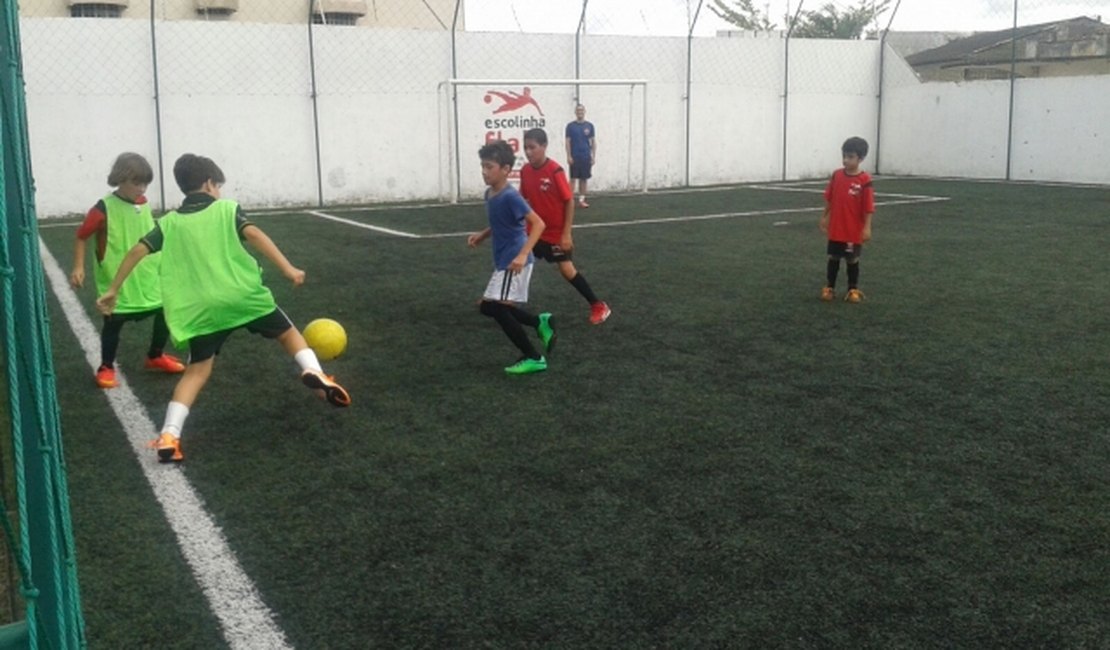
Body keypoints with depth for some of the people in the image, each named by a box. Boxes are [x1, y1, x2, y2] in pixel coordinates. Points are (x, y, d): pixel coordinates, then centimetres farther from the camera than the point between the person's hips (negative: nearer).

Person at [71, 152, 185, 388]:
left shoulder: (143, 204, 2)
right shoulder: (104, 209, -15)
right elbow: (81, 237, -7)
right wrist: (78, 267, -14)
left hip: (149, 276, 6)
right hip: (116, 281, -5)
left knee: (165, 313, 9)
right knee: (113, 323, -1)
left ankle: (155, 357, 30)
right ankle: (106, 368, 18)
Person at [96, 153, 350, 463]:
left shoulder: (169, 222, 16)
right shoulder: (227, 209, 9)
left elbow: (137, 251, 8)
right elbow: (253, 234, -8)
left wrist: (113, 290, 14)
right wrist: (288, 269, -12)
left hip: (201, 306, 2)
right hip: (242, 294, -2)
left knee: (197, 370, 9)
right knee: (287, 331, 20)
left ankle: (169, 436, -2)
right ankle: (314, 372, -4)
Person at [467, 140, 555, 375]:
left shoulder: (510, 196, -19)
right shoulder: (489, 194, 9)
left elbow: (538, 224, -24)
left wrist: (523, 255, -33)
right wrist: (482, 235, 10)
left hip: (514, 262, -10)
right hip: (503, 261, 10)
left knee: (496, 308, -11)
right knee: (488, 306, 13)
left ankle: (534, 358, -2)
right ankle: (540, 322, 19)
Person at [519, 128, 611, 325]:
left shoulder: (555, 171, -21)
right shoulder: (525, 171, -3)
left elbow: (569, 201, -17)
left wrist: (566, 234, -18)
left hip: (557, 232, -6)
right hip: (536, 229, 6)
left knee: (567, 269, -4)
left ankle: (598, 306, 8)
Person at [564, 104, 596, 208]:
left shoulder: (589, 126, 7)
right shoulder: (570, 126, 1)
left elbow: (593, 141, 8)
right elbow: (568, 141, 0)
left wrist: (594, 156, 2)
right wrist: (569, 156, -7)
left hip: (586, 157, 2)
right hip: (574, 157, -2)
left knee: (584, 179, 5)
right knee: (573, 178, -2)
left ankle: (581, 199, 11)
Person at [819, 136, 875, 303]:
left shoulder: (865, 180, -14)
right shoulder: (836, 175, -1)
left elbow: (868, 207, -12)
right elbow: (829, 199, 9)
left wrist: (867, 227, -13)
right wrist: (825, 217, 10)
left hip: (854, 231, -3)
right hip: (835, 228, 3)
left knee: (852, 260, 8)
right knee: (833, 258, 11)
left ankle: (853, 289, 21)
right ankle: (829, 288, 21)